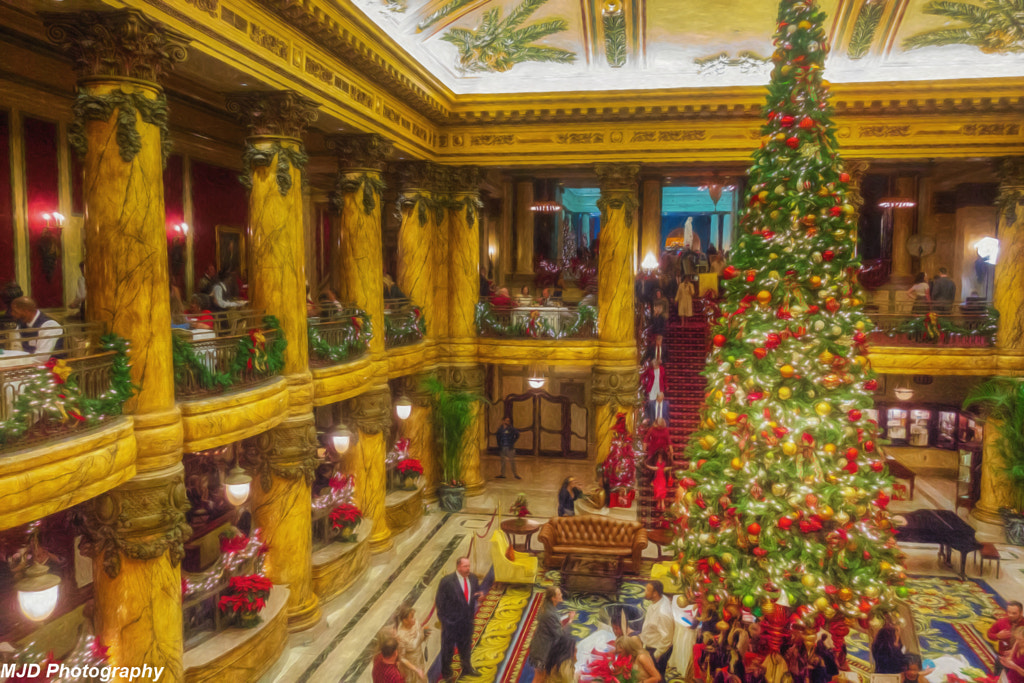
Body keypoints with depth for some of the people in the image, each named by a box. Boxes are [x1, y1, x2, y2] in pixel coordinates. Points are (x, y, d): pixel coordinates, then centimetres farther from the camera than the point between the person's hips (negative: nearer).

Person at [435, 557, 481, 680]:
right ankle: (446, 671, 35)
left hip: (467, 619, 5)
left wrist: (478, 595, -6)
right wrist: (443, 618, -11)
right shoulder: (447, 581, -22)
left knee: (466, 645, 23)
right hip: (451, 621, -5)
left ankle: (467, 668, 43)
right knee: (448, 647, 14)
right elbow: (439, 601, -13)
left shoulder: (473, 578, -4)